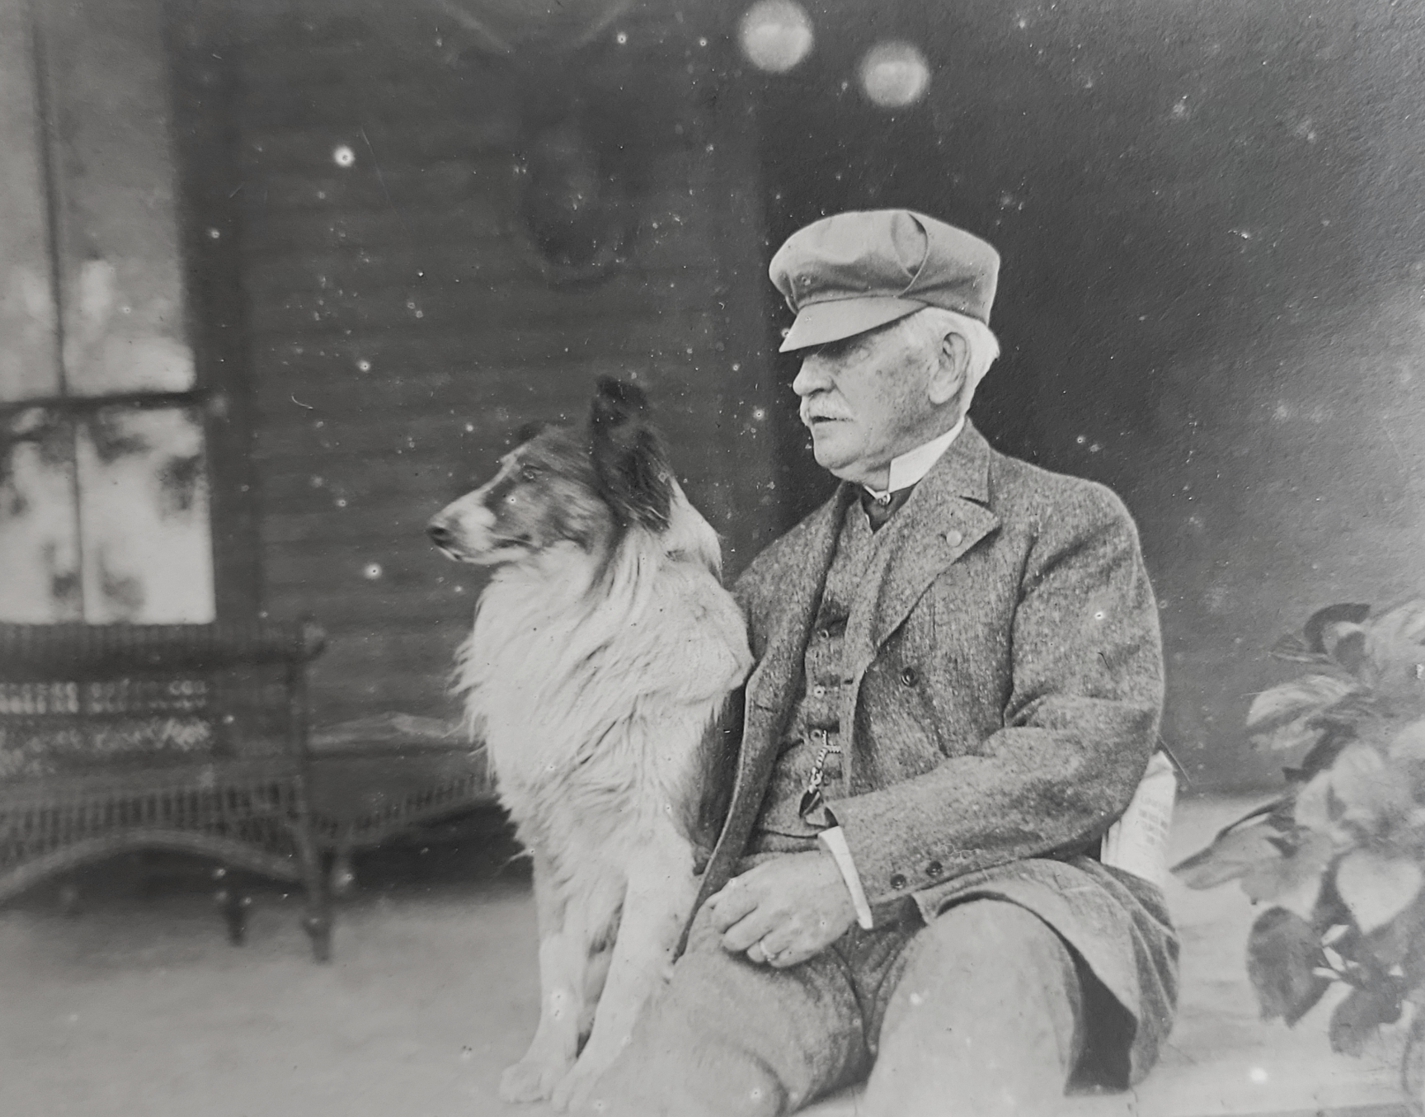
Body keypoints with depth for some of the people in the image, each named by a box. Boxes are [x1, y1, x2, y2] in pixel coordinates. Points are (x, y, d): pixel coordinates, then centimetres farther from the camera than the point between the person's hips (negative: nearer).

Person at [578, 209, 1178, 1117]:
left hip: (992, 896, -3)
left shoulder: (1069, 524, 8)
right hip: (789, 922, 4)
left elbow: (1089, 753, -7)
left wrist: (855, 863, -16)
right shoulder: (788, 565, 23)